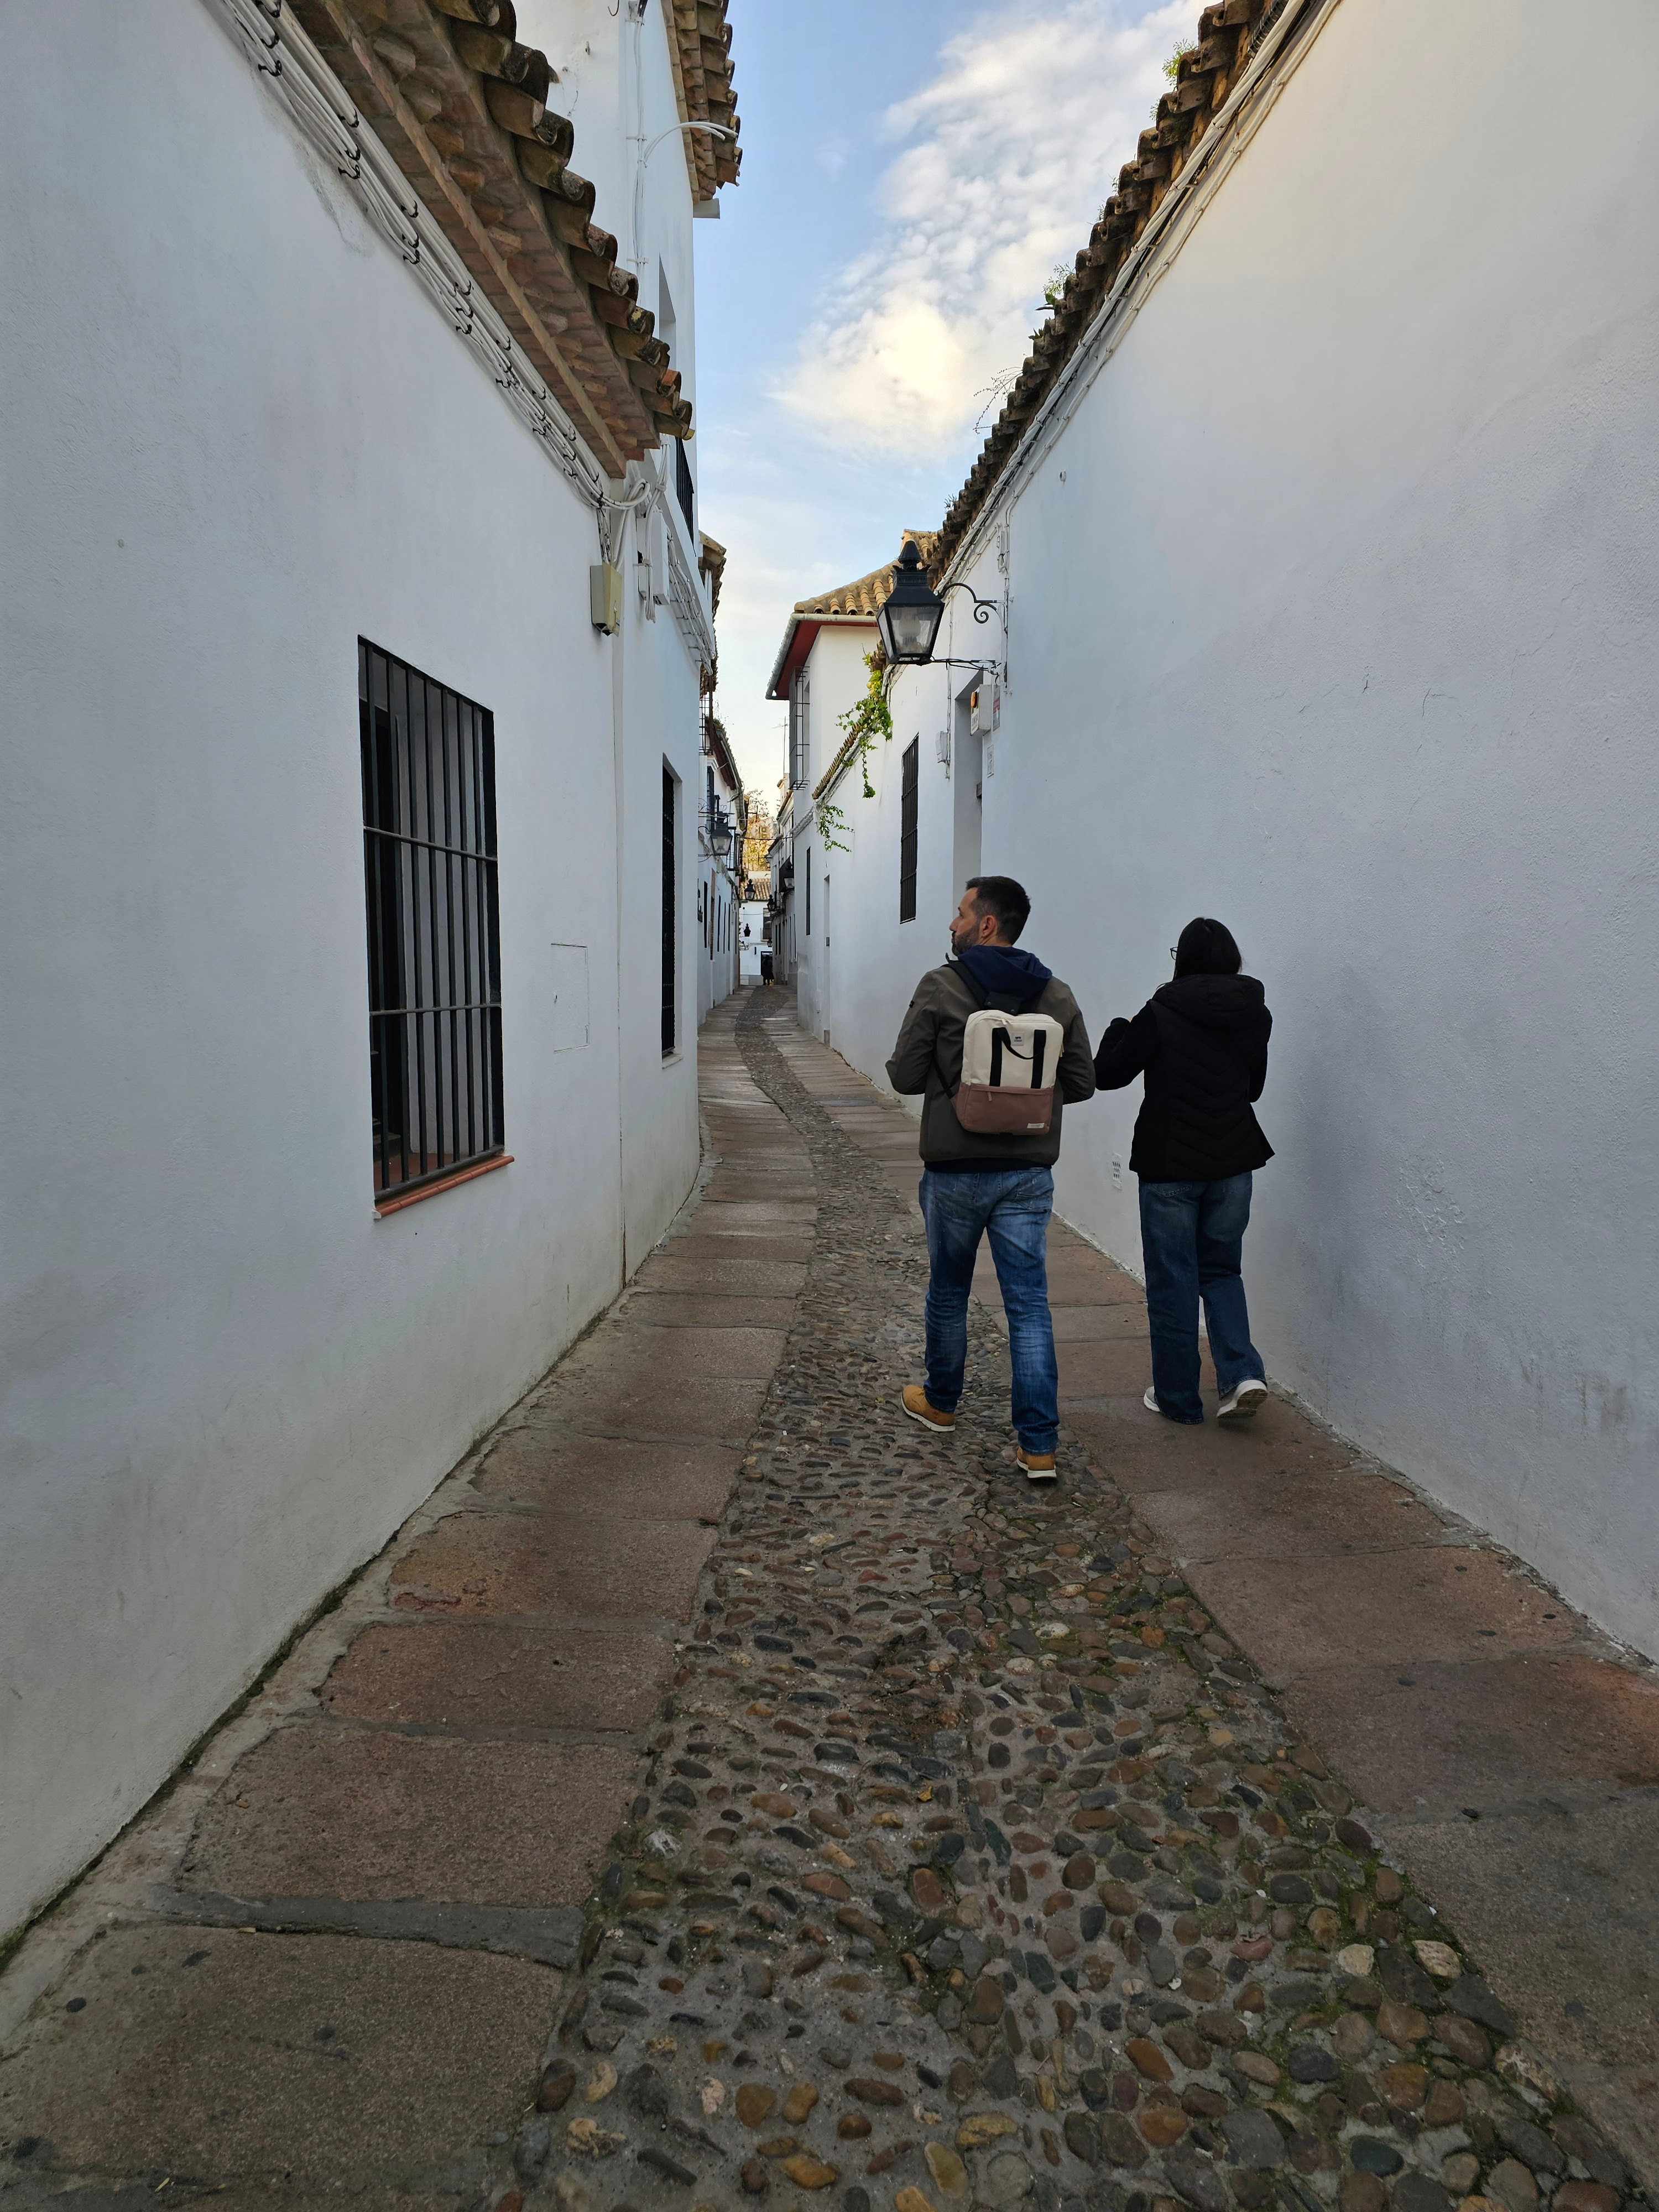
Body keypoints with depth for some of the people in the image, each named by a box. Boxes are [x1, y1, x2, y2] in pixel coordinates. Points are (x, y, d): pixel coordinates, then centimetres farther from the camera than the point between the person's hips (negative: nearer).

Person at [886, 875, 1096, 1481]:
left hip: (955, 1171, -2)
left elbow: (904, 1076, -8)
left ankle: (940, 1401, 37)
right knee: (1030, 1305, 5)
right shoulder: (1057, 995, 2)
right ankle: (1039, 1444, 4)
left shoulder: (940, 987, -10)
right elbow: (1081, 1082, 5)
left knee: (948, 1291, 17)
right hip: (1030, 1172, 3)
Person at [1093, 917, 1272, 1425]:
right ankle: (1243, 1372, 2)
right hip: (1233, 1160, 4)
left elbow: (1107, 1074, -5)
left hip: (1171, 1164, -4)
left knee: (1172, 1280, 7)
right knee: (1221, 1268, 19)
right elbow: (1253, 1086, 14)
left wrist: (1121, 1029, 10)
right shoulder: (1255, 1015, 1)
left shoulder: (1161, 1014, -14)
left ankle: (1178, 1398, 15)